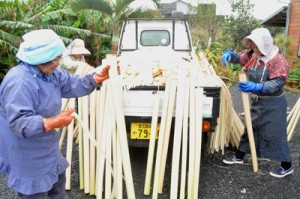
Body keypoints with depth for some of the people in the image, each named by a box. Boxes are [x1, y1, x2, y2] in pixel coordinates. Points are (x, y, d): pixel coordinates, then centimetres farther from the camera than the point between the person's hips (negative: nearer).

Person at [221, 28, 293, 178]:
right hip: (256, 101, 7)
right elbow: (238, 57, 13)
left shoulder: (278, 61, -20)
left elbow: (277, 83, -27)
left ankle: (287, 167, 16)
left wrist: (255, 87, -40)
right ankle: (239, 156, 32)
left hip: (272, 104, -7)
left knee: (274, 134, -1)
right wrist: (229, 54, -12)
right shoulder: (252, 55, 0)